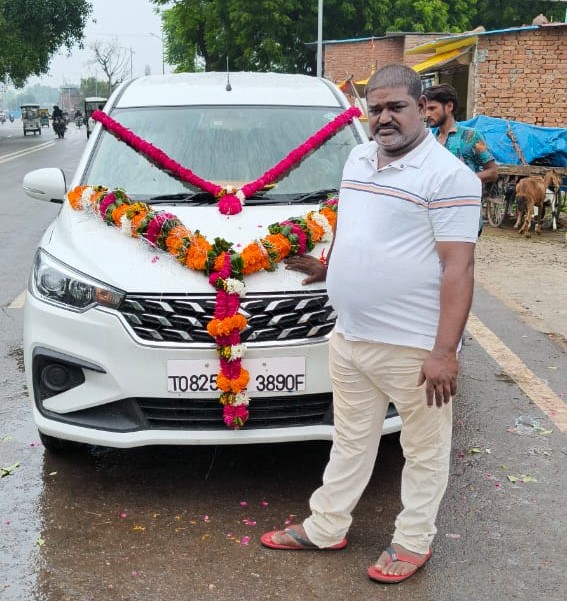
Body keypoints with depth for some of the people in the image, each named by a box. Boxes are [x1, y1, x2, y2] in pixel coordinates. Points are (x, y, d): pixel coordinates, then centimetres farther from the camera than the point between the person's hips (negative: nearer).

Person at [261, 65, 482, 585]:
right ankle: (325, 526, 35)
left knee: (424, 449, 12)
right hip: (349, 337, 7)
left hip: (415, 347, -7)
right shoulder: (358, 160, 9)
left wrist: (444, 351, -22)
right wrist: (328, 268, 25)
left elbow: (458, 267, -18)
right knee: (350, 440, 21)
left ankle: (413, 541, 29)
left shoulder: (449, 175, -14)